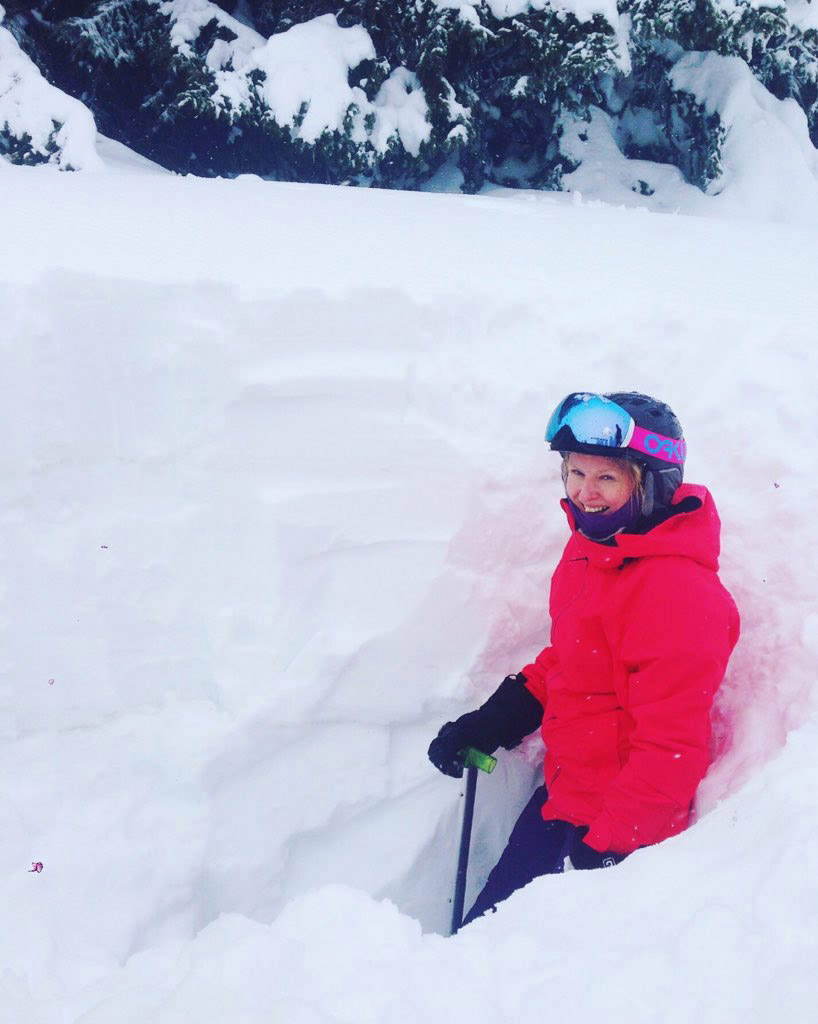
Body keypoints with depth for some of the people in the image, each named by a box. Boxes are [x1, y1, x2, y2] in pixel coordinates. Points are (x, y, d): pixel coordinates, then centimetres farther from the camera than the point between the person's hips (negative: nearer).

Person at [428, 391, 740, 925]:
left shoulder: (676, 595, -27)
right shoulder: (590, 546, 2)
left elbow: (670, 751, -25)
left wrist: (605, 850, -22)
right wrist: (491, 723, 8)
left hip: (620, 818, -9)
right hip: (565, 791, 9)